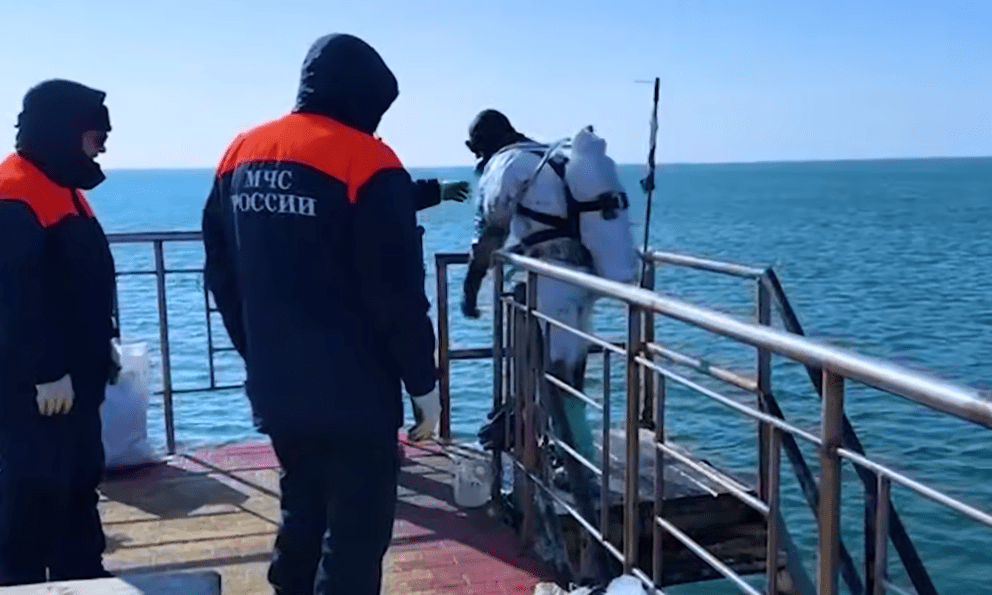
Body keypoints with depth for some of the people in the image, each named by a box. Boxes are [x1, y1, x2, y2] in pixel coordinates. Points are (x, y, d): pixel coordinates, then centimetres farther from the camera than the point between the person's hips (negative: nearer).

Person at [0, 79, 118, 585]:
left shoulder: (61, 187, 16)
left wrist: (103, 345, 20)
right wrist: (46, 372, -25)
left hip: (74, 373, 11)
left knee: (80, 480, 17)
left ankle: (82, 574, 29)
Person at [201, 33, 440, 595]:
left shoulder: (240, 154, 8)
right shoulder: (367, 162, -13)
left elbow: (222, 276, 13)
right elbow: (397, 293, -16)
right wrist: (423, 381, -6)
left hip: (275, 390, 7)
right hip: (355, 394, -7)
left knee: (303, 517, 22)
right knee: (356, 533, 3)